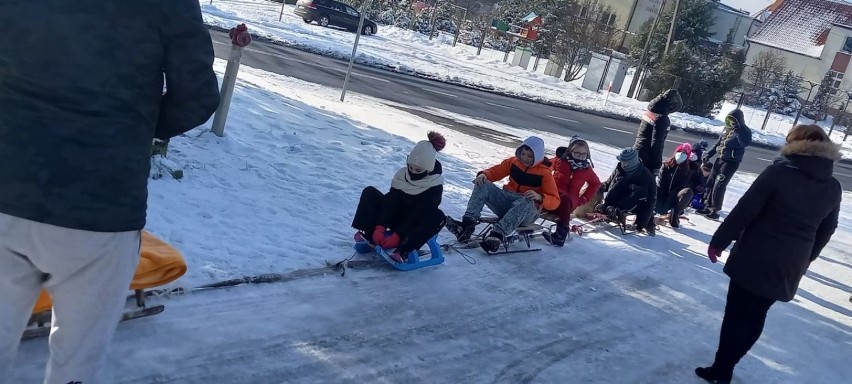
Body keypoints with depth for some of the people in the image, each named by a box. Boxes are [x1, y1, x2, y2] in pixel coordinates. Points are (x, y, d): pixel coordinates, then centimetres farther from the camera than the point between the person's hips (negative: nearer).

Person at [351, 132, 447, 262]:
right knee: (370, 193, -10)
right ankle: (369, 233, -25)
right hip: (397, 219, 4)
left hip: (416, 225, -4)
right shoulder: (402, 175, -9)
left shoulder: (435, 185, -21)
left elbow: (419, 214, -27)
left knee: (437, 216, -35)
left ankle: (404, 249, -45)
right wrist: (380, 228, -29)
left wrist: (397, 236, -36)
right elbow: (390, 203, -14)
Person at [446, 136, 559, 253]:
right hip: (507, 201, 5)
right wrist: (484, 174, -11)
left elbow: (555, 201, -10)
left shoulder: (545, 173, -6)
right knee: (482, 185, -15)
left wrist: (540, 197, -31)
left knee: (527, 203, -40)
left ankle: (497, 235, -57)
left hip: (527, 213, -5)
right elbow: (495, 171, 13)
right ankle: (467, 225, -35)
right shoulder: (513, 162, 6)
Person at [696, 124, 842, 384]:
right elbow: (825, 231, 12)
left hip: (755, 258, -5)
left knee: (736, 314, 5)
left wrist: (719, 241, -5)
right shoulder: (833, 188, 1)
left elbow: (744, 211, -14)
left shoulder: (778, 172, -15)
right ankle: (727, 363, 30)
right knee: (757, 315, 18)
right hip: (790, 268, 5)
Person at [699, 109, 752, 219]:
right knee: (710, 182, 9)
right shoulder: (727, 128, 10)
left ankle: (715, 210, -1)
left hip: (731, 162, -7)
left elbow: (746, 143, -29)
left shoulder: (745, 131, -9)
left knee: (719, 186, -10)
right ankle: (708, 206, 20)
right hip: (720, 159, 7)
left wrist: (737, 131, -32)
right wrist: (709, 154, 14)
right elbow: (718, 143, 18)